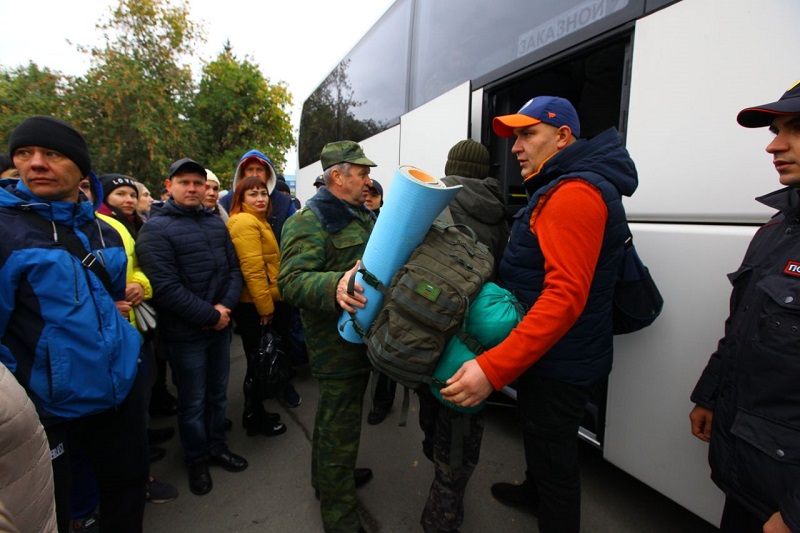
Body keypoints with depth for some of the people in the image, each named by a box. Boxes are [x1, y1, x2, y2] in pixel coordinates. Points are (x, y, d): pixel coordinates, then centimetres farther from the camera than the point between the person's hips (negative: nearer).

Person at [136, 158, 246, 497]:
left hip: (220, 325, 5)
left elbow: (234, 268, 5)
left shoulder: (216, 224, 7)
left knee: (218, 394, 20)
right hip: (185, 332, -5)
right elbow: (165, 287, -20)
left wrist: (225, 306, -11)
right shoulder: (155, 229, -12)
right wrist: (209, 316, -18)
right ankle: (196, 460, 33)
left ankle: (216, 447, 40)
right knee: (192, 402, 11)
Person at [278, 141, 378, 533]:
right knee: (340, 430, 2)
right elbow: (291, 280, -26)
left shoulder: (362, 216, 15)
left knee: (333, 418, 26)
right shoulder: (311, 221, -15)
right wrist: (335, 286, -43)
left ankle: (329, 477, 48)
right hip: (337, 344, -10)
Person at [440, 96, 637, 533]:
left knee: (554, 459, 7)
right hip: (549, 359, 11)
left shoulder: (575, 192, -22)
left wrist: (493, 367, -35)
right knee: (537, 432, 30)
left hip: (558, 367, -11)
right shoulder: (556, 190, 14)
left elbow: (566, 296, -31)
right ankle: (533, 491, 54)